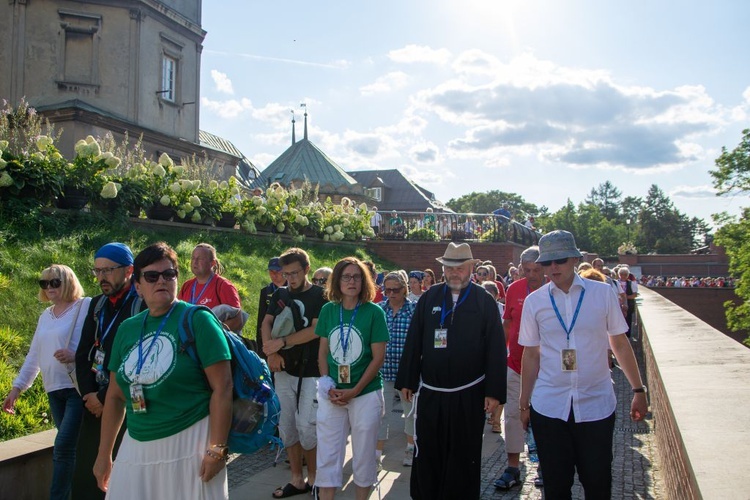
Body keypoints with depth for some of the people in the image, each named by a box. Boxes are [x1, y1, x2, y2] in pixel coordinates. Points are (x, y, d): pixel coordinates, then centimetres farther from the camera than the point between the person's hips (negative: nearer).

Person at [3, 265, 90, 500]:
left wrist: (76, 355, -26)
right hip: (54, 391, 7)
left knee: (63, 446, -10)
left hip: (79, 388, -7)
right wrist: (17, 387, 17)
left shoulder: (86, 306, -6)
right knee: (72, 447, 10)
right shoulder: (45, 316, 17)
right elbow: (34, 356, 21)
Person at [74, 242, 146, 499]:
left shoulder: (144, 305, -13)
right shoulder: (97, 305, 11)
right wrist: (89, 393, -2)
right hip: (95, 404, 7)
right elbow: (83, 354, 12)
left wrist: (105, 397, -12)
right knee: (84, 477, 12)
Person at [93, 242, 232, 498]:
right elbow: (116, 395, 14)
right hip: (137, 445, 5)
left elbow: (222, 388, -14)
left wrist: (217, 449, -17)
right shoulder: (127, 328, 8)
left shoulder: (197, 320, -9)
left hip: (190, 442, -5)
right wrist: (104, 453, 17)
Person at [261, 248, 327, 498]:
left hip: (310, 372, -5)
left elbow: (315, 330, -16)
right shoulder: (279, 294, 9)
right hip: (283, 370, 6)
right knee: (287, 427, 10)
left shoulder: (320, 296, -7)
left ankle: (314, 478, 16)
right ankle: (297, 480, 23)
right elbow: (267, 323, 4)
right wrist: (271, 352, -13)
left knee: (306, 428, -5)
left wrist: (281, 342, -18)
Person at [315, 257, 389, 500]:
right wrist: (328, 386, -5)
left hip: (366, 393, -2)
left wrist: (354, 391, -12)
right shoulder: (328, 310, 2)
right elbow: (323, 352, 8)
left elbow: (378, 357, -8)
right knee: (327, 454, 6)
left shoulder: (374, 312, -7)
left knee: (363, 455, 10)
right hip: (331, 395, 2)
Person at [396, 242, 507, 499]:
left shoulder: (484, 301, -2)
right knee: (426, 455, 11)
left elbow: (496, 349, -5)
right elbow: (412, 342, 6)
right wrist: (407, 381, 4)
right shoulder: (429, 298, 4)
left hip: (469, 396, -2)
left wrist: (494, 391, -8)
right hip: (429, 393, 2)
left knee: (464, 458, 11)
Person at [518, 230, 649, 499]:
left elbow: (620, 344, 6)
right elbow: (531, 354, 6)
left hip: (596, 404, 0)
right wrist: (524, 403, 9)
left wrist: (638, 390, 7)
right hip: (548, 406, 1)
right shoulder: (534, 301, -1)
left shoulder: (603, 293, -3)